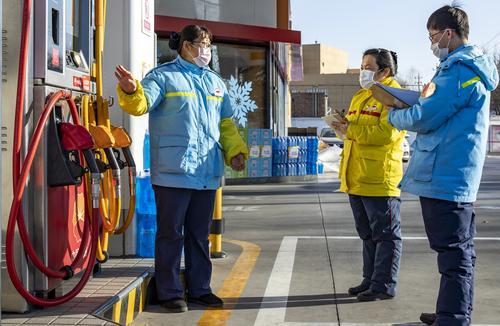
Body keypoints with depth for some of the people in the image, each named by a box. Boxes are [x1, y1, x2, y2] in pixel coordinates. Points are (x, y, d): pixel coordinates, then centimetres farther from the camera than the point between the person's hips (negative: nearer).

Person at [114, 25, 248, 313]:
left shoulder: (215, 82, 17)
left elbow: (226, 124, 21)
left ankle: (199, 289, 25)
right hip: (173, 171, -6)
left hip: (208, 172, 6)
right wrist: (131, 91, -40)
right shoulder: (163, 76, -3)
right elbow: (142, 103, -18)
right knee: (171, 234, 1)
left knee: (200, 235, 15)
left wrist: (236, 150, 8)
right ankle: (170, 292, 11)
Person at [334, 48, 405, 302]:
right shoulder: (360, 96, 20)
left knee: (385, 234, -1)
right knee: (368, 234, 16)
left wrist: (350, 129, -20)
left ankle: (384, 286, 4)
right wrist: (342, 125, 4)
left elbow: (387, 133, -22)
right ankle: (370, 280, 26)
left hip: (379, 179, -9)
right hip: (357, 179, 9)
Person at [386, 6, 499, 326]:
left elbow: (422, 118, -17)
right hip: (458, 178, 11)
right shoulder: (472, 68, 16)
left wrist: (392, 115, 1)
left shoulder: (460, 71, -16)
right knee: (460, 250, 17)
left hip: (444, 176, -11)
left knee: (453, 252, -7)